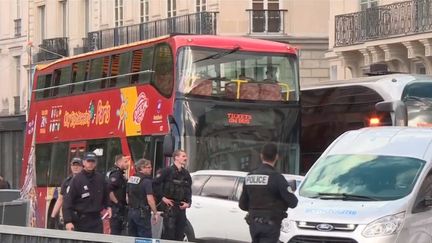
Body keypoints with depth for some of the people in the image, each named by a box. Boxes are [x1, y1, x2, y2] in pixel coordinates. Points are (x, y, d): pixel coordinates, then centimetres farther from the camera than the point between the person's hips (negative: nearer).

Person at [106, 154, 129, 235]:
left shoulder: (120, 174, 17)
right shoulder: (116, 174, -16)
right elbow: (108, 190, -26)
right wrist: (117, 202, -20)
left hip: (119, 208, 10)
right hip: (116, 209, -10)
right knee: (116, 231, -9)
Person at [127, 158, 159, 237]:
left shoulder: (131, 179, 10)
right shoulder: (146, 181, -14)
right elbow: (150, 199, -19)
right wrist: (155, 213, -12)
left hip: (131, 212, 8)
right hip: (142, 213, -8)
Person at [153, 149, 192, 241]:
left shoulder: (186, 173, 14)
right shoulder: (167, 171, -7)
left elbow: (189, 190, 20)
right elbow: (155, 183, -11)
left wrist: (188, 202, 5)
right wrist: (162, 197, -12)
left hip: (181, 207, 7)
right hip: (169, 206, -7)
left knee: (180, 234, 8)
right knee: (169, 231, -10)